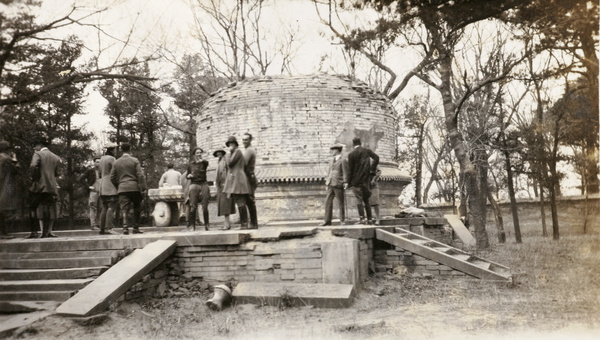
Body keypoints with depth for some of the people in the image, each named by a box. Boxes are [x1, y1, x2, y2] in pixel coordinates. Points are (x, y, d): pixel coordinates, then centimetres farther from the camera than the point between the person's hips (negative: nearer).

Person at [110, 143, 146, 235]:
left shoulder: (116, 162, 9)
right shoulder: (135, 160, 0)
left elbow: (112, 178, 9)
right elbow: (140, 175, -7)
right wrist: (143, 188, -5)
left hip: (122, 188, 2)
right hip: (134, 187, -2)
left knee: (124, 209, -1)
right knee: (136, 208, 12)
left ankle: (125, 227, -16)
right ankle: (136, 228, 11)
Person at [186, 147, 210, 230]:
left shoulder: (204, 163, 4)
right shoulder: (190, 164, 9)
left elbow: (206, 162, -23)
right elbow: (187, 175, 19)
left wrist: (201, 160, -46)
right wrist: (189, 176, -5)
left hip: (204, 185, 0)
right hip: (194, 185, 0)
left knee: (205, 206, -1)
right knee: (193, 207, -8)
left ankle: (206, 225, 12)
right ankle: (191, 225, -1)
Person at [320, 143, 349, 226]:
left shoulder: (343, 160, -5)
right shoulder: (332, 160, 18)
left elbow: (345, 173, -7)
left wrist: (345, 183, -11)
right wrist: (327, 181, 17)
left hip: (338, 185, -7)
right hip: (330, 185, 7)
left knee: (341, 203, 1)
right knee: (328, 201, 1)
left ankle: (343, 220, 10)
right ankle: (327, 220, 3)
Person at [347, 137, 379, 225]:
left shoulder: (351, 154, -6)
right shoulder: (367, 151, 4)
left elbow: (350, 169, -6)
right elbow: (376, 158, -8)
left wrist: (349, 183, 0)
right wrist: (372, 169, 0)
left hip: (356, 180, -3)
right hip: (366, 179, 4)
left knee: (359, 199, 0)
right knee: (366, 199, 13)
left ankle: (362, 218, -10)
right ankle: (370, 218, 11)